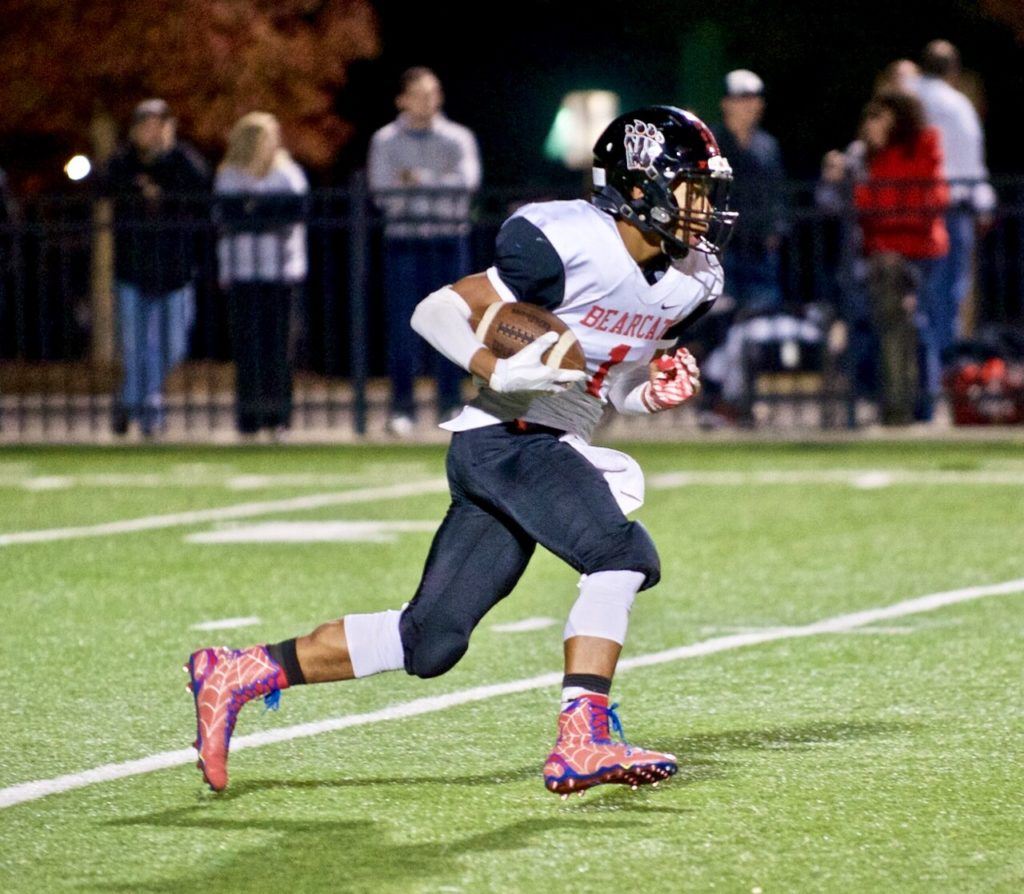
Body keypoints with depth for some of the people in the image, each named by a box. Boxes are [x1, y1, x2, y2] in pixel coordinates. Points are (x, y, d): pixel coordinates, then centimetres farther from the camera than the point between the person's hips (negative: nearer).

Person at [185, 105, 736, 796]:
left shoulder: (689, 281, 9)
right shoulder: (572, 245, -15)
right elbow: (438, 311, -11)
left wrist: (660, 390, 0)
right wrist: (502, 372, -27)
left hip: (554, 451, 8)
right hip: (505, 436, -8)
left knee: (429, 642, 4)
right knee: (623, 555, -26)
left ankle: (237, 675, 13)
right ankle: (582, 745, -27)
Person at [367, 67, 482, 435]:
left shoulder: (458, 138, 8)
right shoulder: (385, 140, 7)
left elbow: (466, 183, -8)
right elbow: (384, 192, -5)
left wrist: (419, 181, -10)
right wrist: (440, 185, -10)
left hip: (449, 240, 0)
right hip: (403, 239, 0)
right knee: (402, 325, -4)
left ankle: (451, 405, 4)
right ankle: (402, 407, 0)